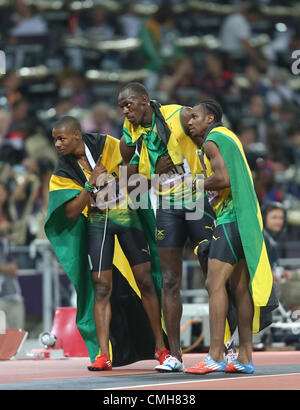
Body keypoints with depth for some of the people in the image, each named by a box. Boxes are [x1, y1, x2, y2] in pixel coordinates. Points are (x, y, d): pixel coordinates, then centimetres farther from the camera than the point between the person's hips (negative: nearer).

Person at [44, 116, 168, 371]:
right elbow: (71, 213, -10)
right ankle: (103, 355, -8)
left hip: (127, 216, -1)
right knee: (101, 288, -7)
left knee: (145, 282, -2)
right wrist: (91, 185, -19)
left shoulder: (107, 145, -7)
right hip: (97, 224, 1)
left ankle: (160, 347, 6)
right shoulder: (63, 172, -3)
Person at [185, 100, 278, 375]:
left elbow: (223, 179, -22)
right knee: (240, 288, 7)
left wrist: (202, 184, -3)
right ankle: (245, 357, 6)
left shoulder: (212, 141, -8)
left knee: (215, 284, -14)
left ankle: (215, 356, -20)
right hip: (246, 219, 10)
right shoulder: (228, 137, 21)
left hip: (231, 219, -10)